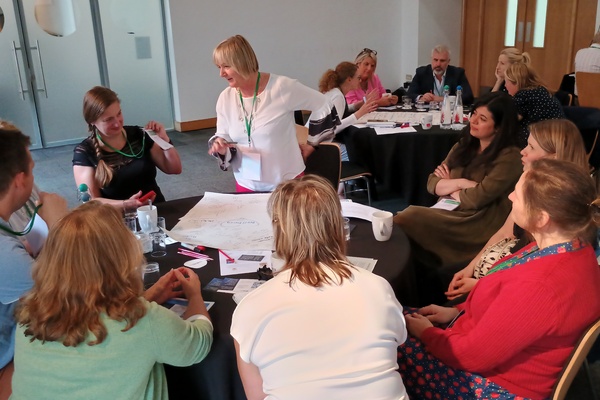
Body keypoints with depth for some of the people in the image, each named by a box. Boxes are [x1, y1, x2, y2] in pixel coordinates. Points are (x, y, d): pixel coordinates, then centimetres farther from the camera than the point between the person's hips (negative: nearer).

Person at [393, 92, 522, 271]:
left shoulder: (509, 157, -8)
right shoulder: (463, 146, 13)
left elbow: (477, 198, -18)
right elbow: (432, 184, 8)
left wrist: (448, 186, 0)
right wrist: (460, 183, -11)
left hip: (477, 226, -6)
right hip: (448, 213, 6)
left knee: (406, 219, -24)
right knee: (402, 218, -24)